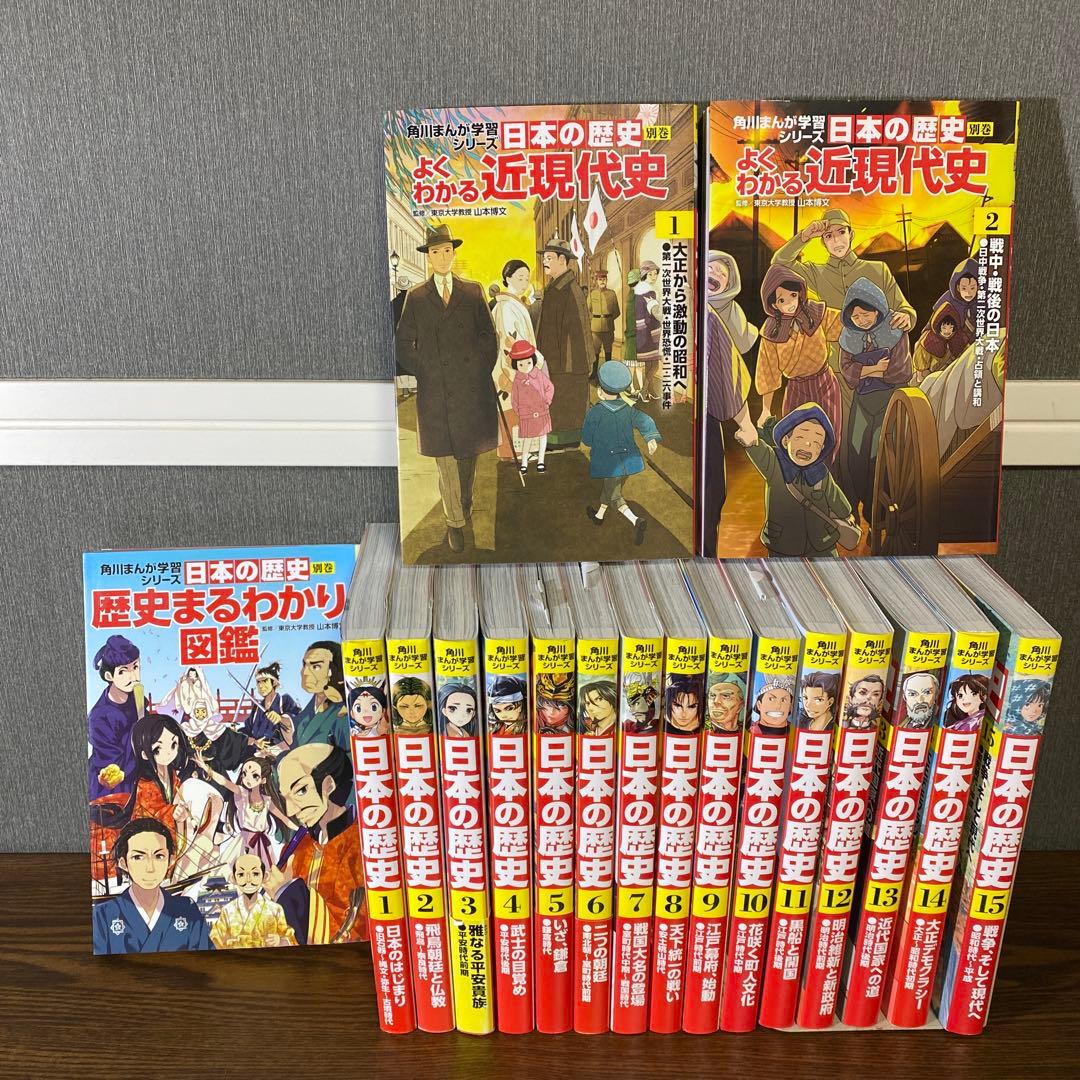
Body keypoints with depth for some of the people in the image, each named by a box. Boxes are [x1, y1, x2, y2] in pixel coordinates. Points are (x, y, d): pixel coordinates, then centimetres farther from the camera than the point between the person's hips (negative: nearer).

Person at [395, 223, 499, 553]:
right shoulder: (416, 297, 6)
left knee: (470, 452, 9)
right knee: (446, 458, 0)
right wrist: (421, 372, -2)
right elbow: (404, 342, 8)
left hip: (472, 388, 1)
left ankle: (463, 501, 31)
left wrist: (482, 370, 1)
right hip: (435, 390, -1)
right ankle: (455, 522, 8)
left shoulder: (473, 291, 8)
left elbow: (489, 334, 9)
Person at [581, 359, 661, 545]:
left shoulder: (594, 413, -16)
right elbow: (645, 421, -18)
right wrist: (651, 438, -28)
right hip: (628, 459, 6)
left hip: (608, 463, -6)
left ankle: (636, 521, -19)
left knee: (615, 496, 3)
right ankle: (599, 515, 47)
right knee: (609, 486, 27)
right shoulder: (628, 410, -3)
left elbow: (587, 440, -8)